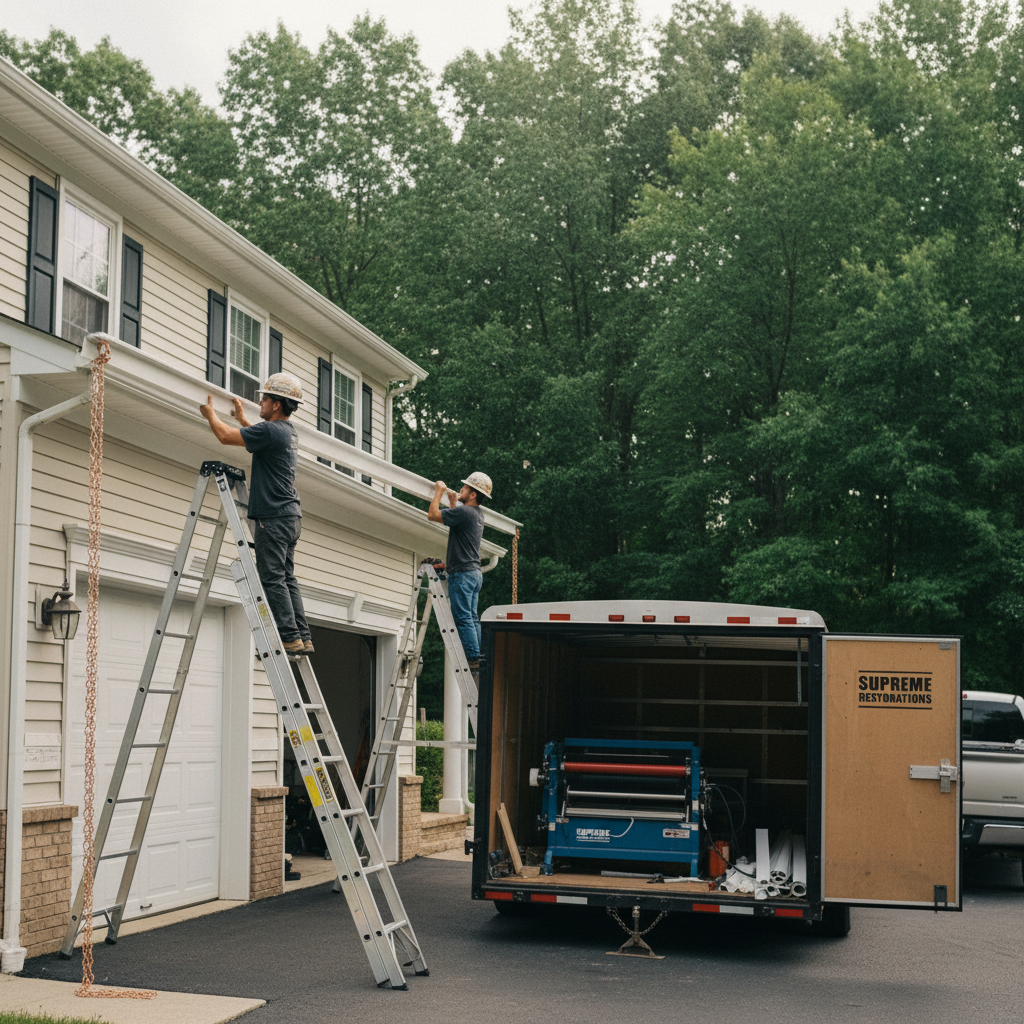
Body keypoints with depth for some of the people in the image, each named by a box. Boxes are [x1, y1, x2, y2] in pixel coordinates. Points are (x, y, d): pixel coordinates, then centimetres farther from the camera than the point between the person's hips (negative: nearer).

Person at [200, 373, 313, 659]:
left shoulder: (270, 430, -14)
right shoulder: (288, 432, 16)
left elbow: (225, 436, -11)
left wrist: (210, 413, 7)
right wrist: (242, 419, 47)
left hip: (273, 518, -9)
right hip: (290, 517, 9)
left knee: (273, 579, -9)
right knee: (286, 579, 9)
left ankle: (290, 638, -12)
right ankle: (303, 638, 6)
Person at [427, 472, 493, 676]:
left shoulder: (463, 512, -16)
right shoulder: (478, 514, 14)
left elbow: (432, 515, -10)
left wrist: (439, 492, 2)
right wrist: (453, 502, 33)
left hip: (463, 573, -9)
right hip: (474, 573, 9)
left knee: (463, 619, -10)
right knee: (471, 618, 10)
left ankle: (474, 661, -14)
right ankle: (480, 661, 8)